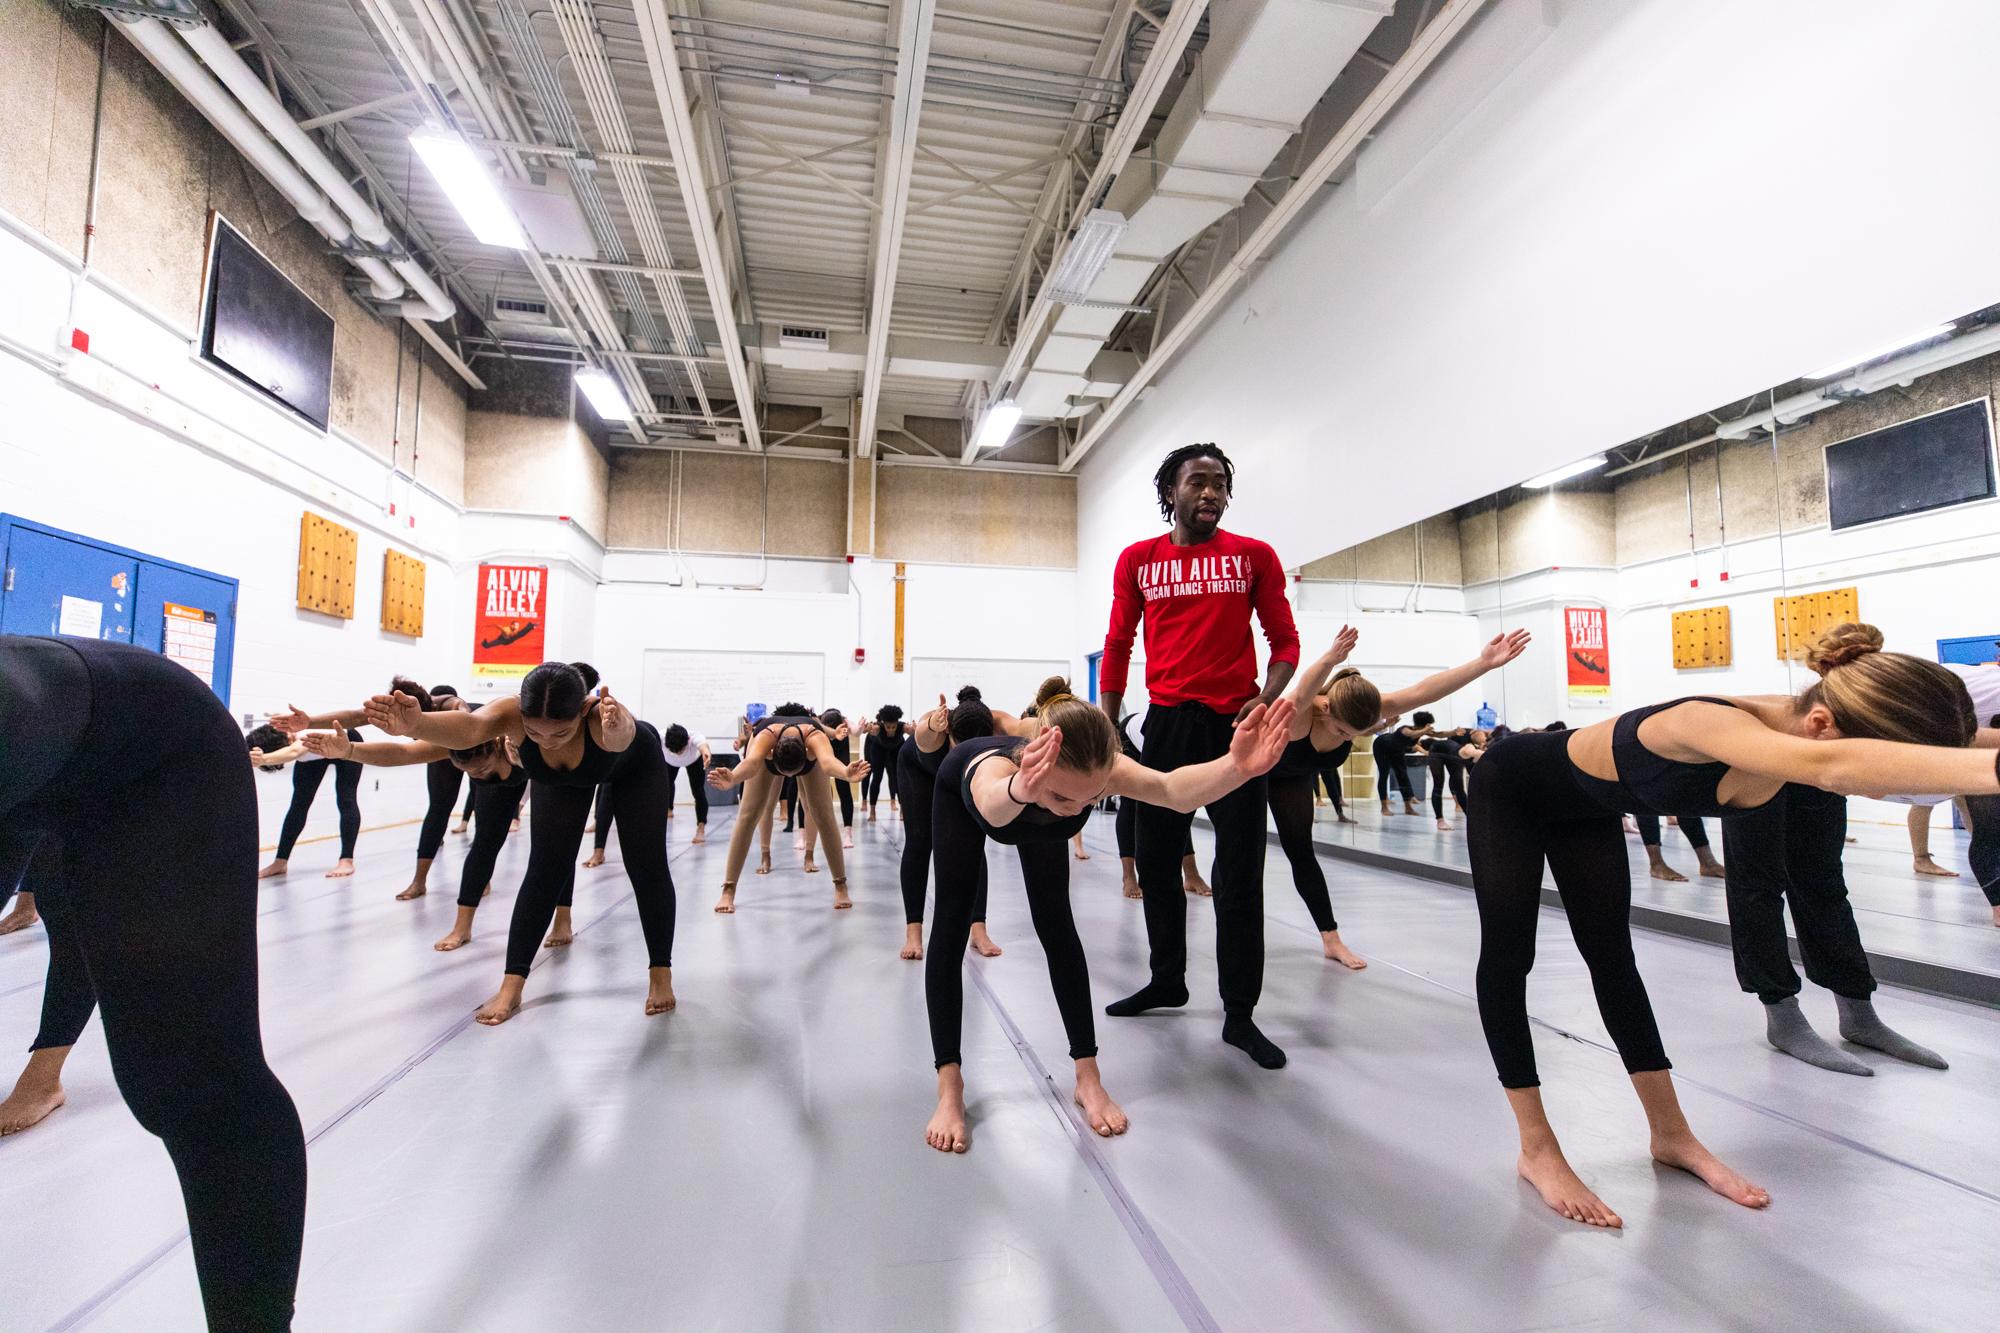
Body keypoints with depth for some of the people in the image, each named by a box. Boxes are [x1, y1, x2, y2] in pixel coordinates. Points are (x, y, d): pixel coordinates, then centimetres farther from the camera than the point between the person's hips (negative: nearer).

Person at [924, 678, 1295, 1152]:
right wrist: (1020, 790, -96)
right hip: (960, 786, -2)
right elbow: (994, 805, -74)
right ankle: (949, 1090, 0)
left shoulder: (1100, 771, -43)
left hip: (1035, 813, 2)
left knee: (1057, 927, -2)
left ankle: (1088, 1079, 8)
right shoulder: (994, 769, -50)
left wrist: (1237, 767, -80)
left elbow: (1172, 790, -61)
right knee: (951, 923, -8)